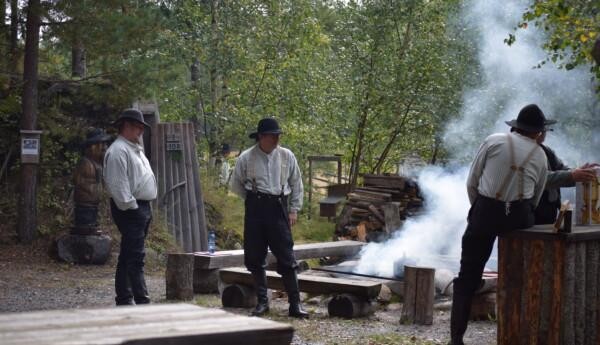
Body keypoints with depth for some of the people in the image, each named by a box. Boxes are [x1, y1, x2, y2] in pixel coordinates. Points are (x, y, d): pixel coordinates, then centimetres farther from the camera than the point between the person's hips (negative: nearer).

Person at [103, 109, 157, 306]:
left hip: (142, 207, 10)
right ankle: (141, 301, -16)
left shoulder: (135, 149, 21)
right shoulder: (118, 150, -13)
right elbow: (118, 184, -20)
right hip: (130, 209, -10)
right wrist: (131, 206, -19)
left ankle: (124, 300, 18)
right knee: (135, 256, -13)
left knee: (128, 256, 13)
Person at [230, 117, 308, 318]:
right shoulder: (246, 158, 0)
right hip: (255, 210, 0)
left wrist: (294, 210, 7)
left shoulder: (286, 156, 4)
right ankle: (262, 302, 16)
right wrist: (253, 199, 7)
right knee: (255, 258, 4)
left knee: (286, 258, -3)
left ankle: (295, 303, 1)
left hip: (278, 209, 0)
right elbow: (236, 185, 12)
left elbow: (297, 184, 13)